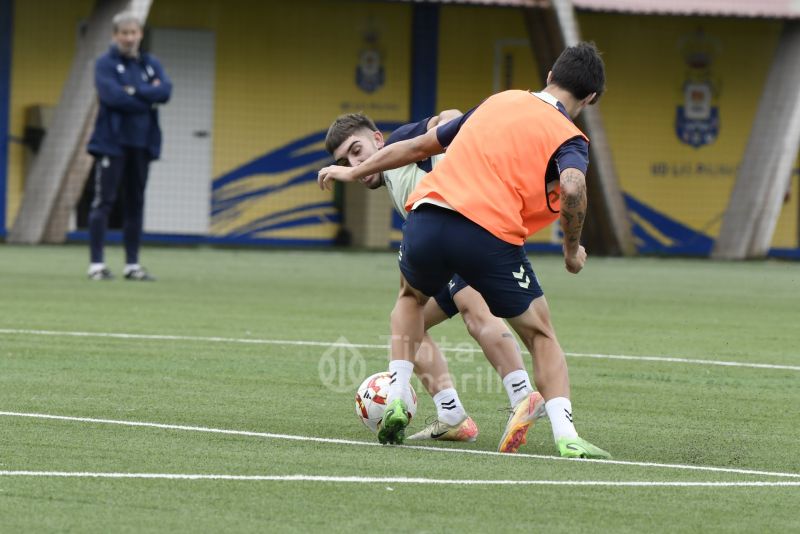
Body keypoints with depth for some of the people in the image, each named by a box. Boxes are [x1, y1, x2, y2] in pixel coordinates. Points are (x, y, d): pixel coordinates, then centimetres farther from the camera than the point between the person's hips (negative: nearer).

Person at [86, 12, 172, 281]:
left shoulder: (150, 64, 12)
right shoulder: (105, 64, -2)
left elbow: (165, 90, -5)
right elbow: (112, 95, -18)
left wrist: (135, 91, -16)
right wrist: (150, 99, -10)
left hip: (141, 144, 5)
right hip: (112, 141, -5)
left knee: (135, 203, 7)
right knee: (104, 201, -7)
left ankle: (132, 264, 11)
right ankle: (96, 264, -7)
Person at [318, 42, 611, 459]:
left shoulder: (498, 102, 24)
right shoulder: (569, 138, 8)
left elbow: (421, 145, 32)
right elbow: (572, 188, -16)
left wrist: (355, 172, 43)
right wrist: (572, 250, 0)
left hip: (427, 217, 4)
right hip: (489, 234, -4)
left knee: (411, 295, 36)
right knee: (541, 336, 14)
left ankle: (396, 398, 22)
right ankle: (566, 438, -3)